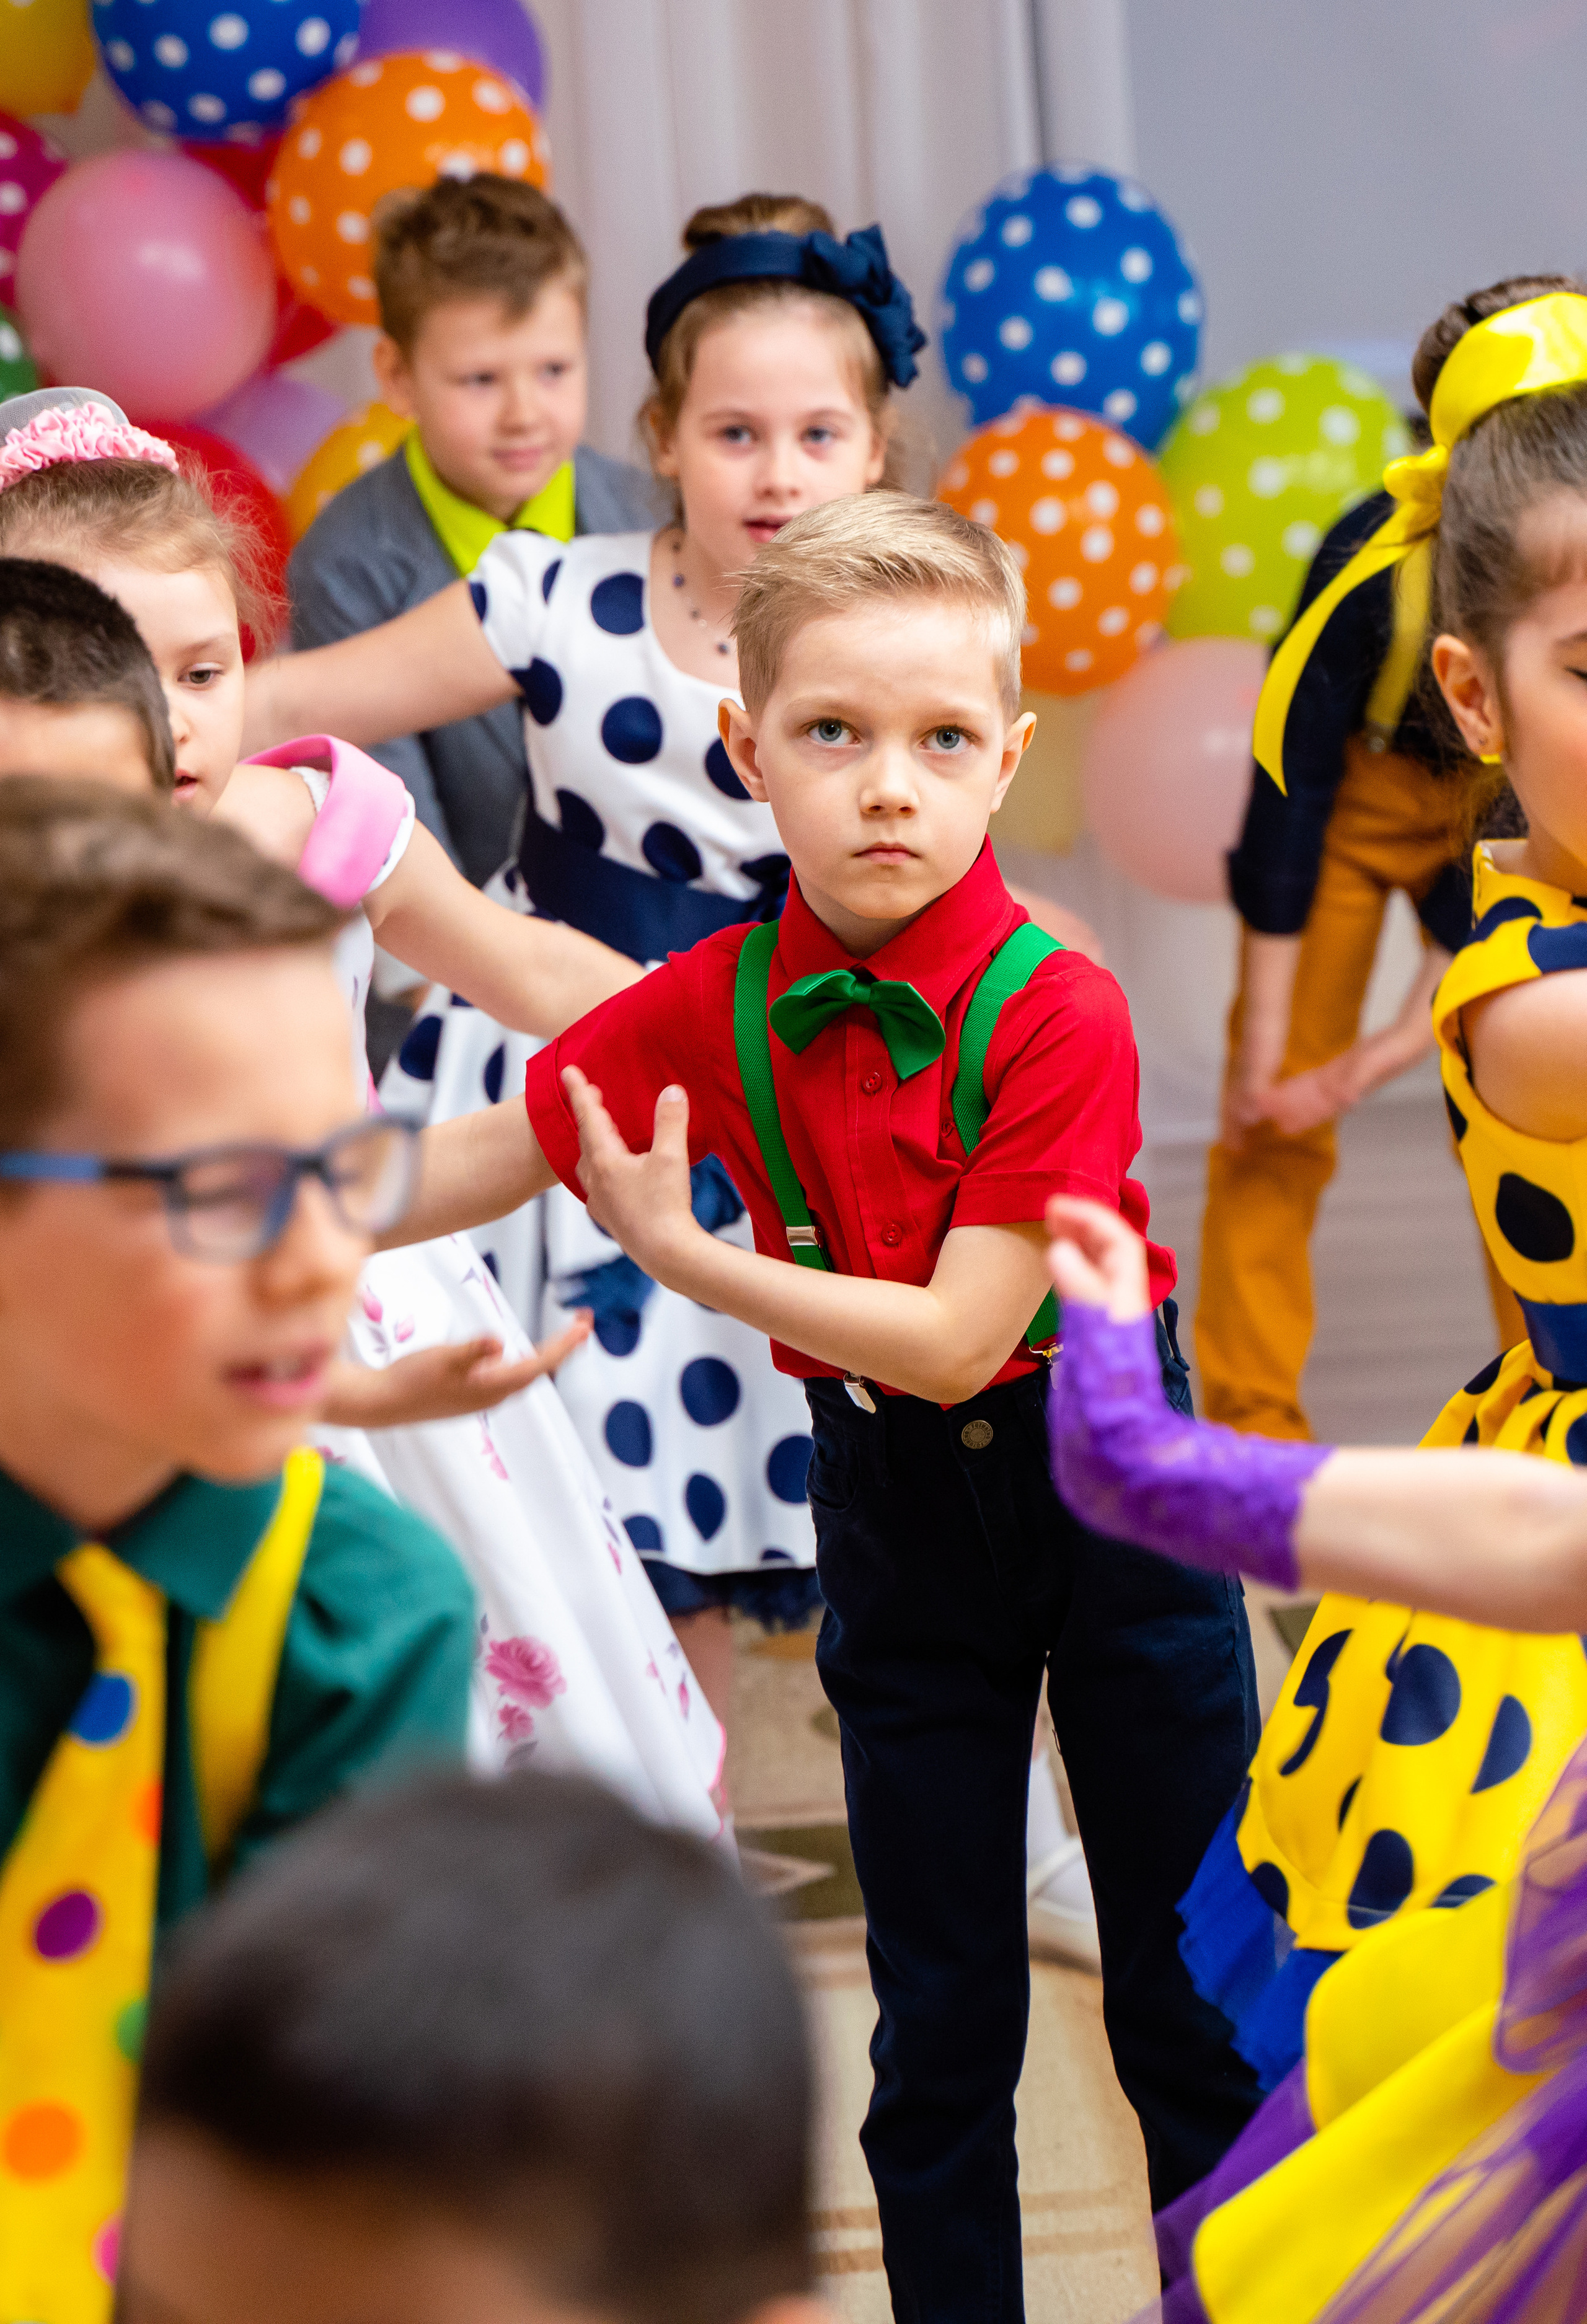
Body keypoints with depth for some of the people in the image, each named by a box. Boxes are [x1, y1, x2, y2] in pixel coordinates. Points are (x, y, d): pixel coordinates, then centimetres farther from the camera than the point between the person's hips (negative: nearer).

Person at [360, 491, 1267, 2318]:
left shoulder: (1057, 1011, -21)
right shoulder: (713, 1007, -8)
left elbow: (955, 1336, -23)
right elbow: (475, 1163, 3)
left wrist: (682, 1255, -24)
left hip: (1105, 1484, -3)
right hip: (889, 1505, 3)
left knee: (1194, 1996, 7)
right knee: (940, 2022, 11)